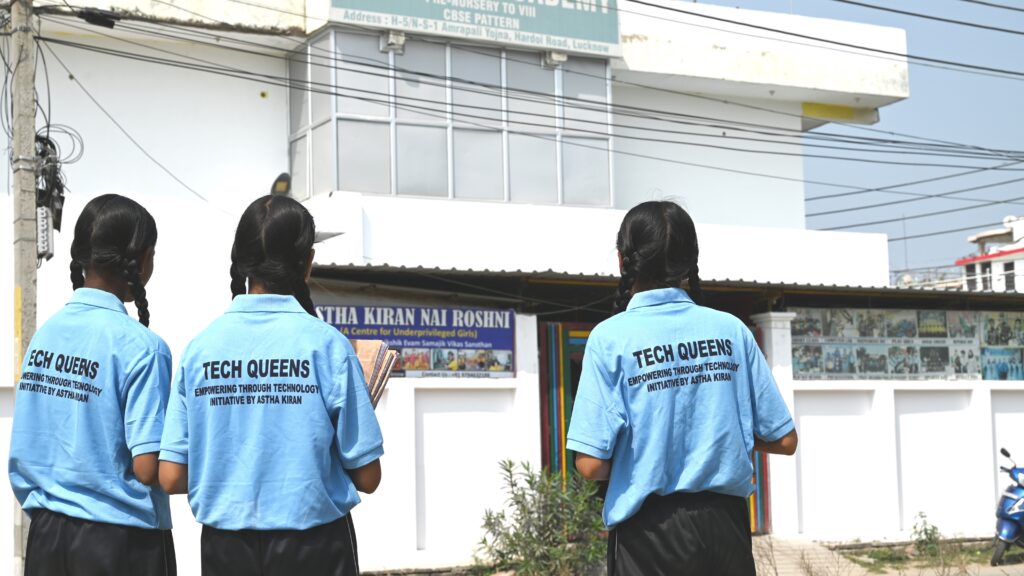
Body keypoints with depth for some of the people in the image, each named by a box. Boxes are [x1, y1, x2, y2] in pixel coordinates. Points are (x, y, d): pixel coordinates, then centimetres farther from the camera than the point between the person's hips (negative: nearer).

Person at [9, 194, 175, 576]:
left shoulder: (45, 333, 2)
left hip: (46, 532, 6)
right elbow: (147, 469, -19)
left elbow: (21, 456, 7)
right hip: (121, 540, -6)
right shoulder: (139, 345, -17)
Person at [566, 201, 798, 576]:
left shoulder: (611, 337, -9)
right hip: (726, 523, 3)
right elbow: (784, 440, 3)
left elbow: (591, 464, -15)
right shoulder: (731, 330, 0)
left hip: (650, 532, -3)